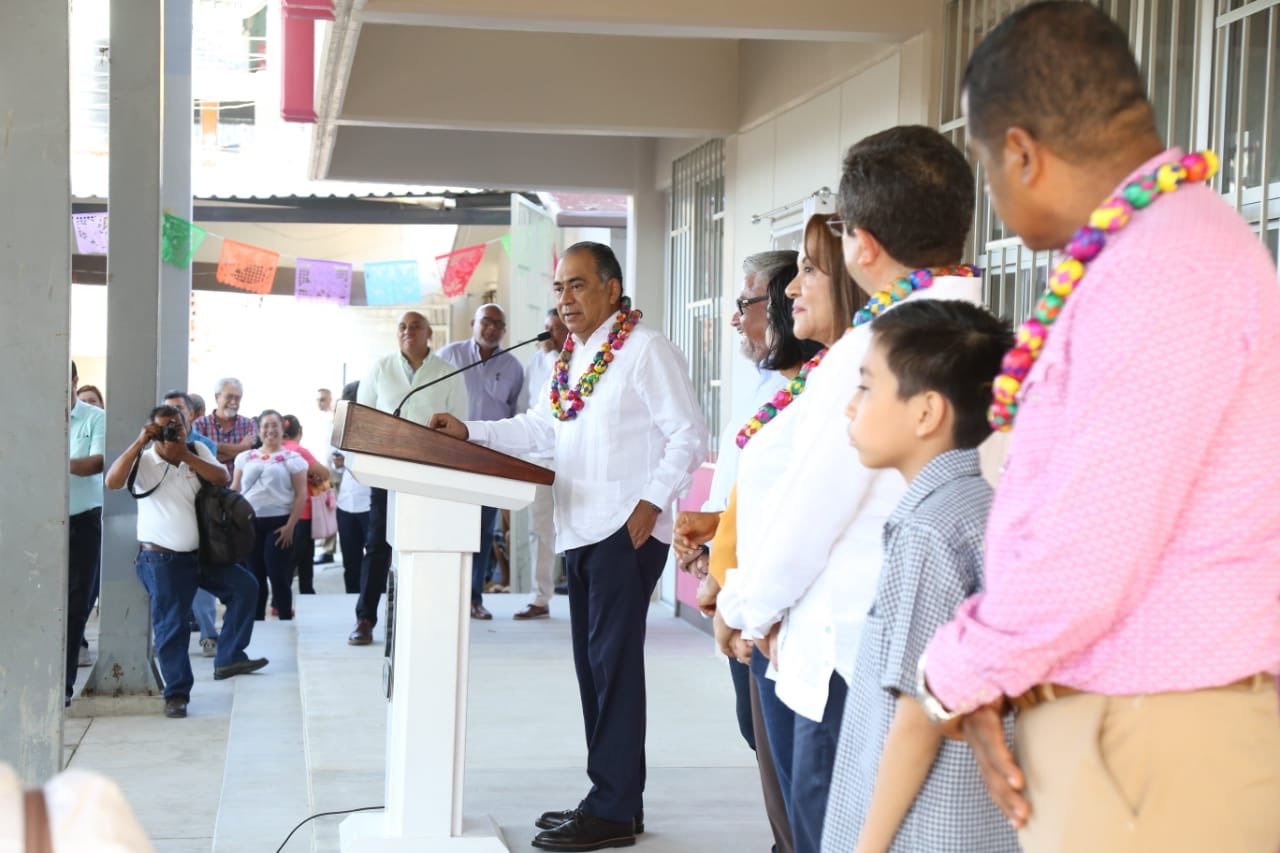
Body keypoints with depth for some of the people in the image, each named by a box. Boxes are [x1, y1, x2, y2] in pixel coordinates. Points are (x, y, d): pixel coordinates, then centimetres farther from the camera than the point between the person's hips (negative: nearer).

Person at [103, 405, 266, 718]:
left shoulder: (197, 451, 4)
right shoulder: (142, 461, -9)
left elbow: (222, 479, -10)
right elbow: (112, 481, -26)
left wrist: (185, 455, -19)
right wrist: (139, 442, -28)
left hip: (201, 553, 5)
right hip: (161, 559, -5)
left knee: (245, 586, 0)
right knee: (170, 625, -4)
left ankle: (229, 658, 8)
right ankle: (176, 693, 4)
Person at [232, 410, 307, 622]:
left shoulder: (292, 459, 2)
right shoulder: (246, 457, 13)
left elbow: (301, 495, -3)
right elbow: (234, 490, 15)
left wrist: (290, 526, -10)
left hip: (279, 523, -3)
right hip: (249, 523, 4)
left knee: (278, 576, -5)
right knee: (254, 576, 7)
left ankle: (286, 621, 3)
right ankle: (256, 621, 15)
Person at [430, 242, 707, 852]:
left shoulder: (645, 350, -9)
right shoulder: (568, 357, 15)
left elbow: (687, 435, -11)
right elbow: (539, 429, 19)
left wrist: (651, 501, -18)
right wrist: (470, 431, 8)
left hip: (626, 532, -8)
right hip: (579, 530, 9)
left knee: (613, 664, -6)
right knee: (594, 664, 12)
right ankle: (614, 799, 21)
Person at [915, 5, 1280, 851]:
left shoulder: (1164, 269, -20)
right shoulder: (1160, 248, 13)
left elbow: (1086, 561, -23)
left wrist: (958, 676, -7)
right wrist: (991, 682, 5)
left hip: (1158, 747, -9)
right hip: (1113, 719, 9)